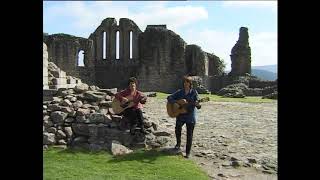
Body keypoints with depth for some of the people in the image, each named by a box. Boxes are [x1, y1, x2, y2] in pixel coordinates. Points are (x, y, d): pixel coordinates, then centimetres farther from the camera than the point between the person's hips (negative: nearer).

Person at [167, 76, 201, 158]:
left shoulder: (194, 92, -1)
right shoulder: (179, 92, 4)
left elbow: (198, 106, -4)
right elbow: (169, 98, -1)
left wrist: (197, 104, -28)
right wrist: (179, 102, -16)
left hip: (190, 116, -1)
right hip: (180, 115, 1)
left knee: (189, 134, 2)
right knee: (177, 130, -7)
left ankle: (188, 152, 16)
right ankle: (178, 143, 26)